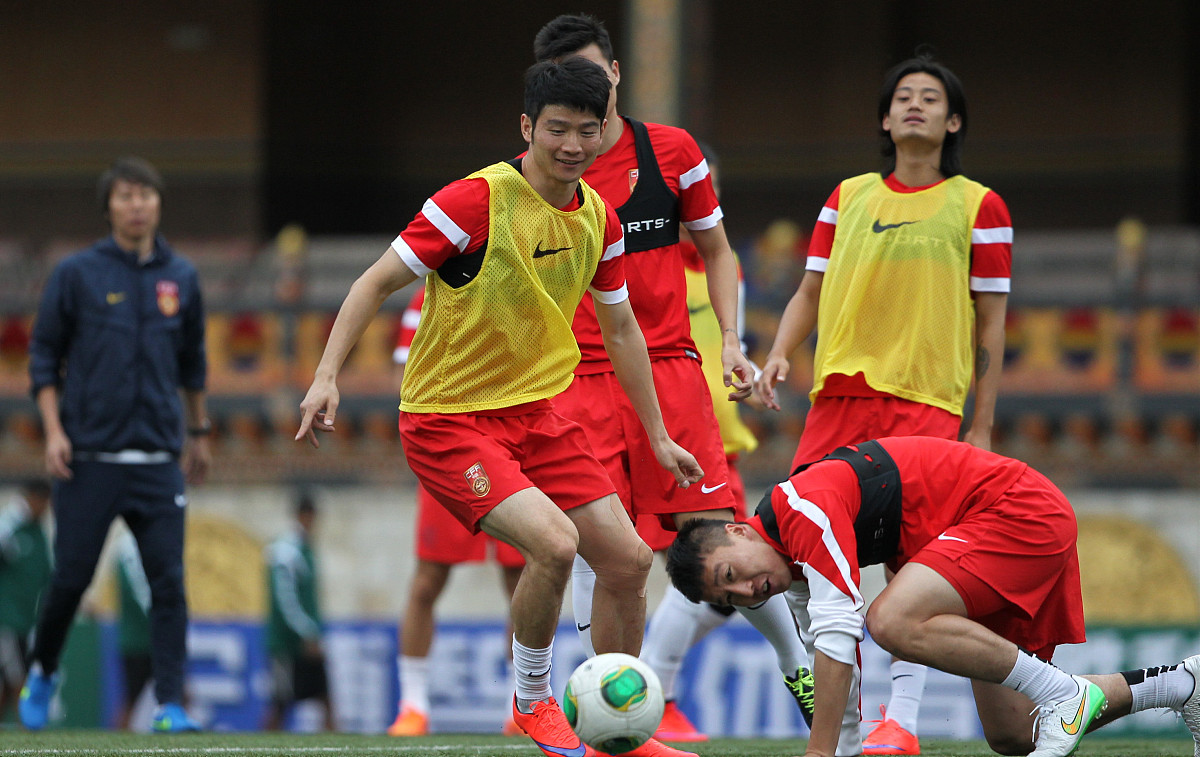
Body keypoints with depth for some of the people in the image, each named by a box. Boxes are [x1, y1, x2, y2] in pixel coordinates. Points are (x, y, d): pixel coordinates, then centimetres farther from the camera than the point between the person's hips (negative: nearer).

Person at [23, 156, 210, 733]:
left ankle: (170, 704, -6)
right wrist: (53, 430, -6)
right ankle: (43, 671, 26)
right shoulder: (76, 274, 0)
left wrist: (197, 432, 25)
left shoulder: (180, 278, 9)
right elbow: (44, 355, 4)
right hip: (89, 457, -2)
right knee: (72, 576, 1)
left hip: (158, 459, 2)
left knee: (168, 581, -7)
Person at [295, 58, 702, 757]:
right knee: (554, 543, -26)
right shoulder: (478, 200, -18)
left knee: (628, 559, 0)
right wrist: (327, 376, -22)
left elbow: (621, 330, 17)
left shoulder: (599, 220, 3)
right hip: (448, 418, -7)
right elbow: (377, 283, -12)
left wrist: (659, 437, 19)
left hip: (536, 411, 7)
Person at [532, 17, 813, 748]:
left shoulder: (671, 151, 3)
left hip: (669, 367, 0)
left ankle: (800, 664, 15)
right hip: (577, 385, 0)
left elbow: (716, 250, 15)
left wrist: (731, 343, 4)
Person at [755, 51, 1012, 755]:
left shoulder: (978, 207, 6)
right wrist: (780, 354, -3)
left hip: (926, 400, -4)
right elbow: (811, 292, 16)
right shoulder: (849, 197, 16)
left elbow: (991, 322, 6)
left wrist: (983, 426, 2)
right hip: (839, 393, 4)